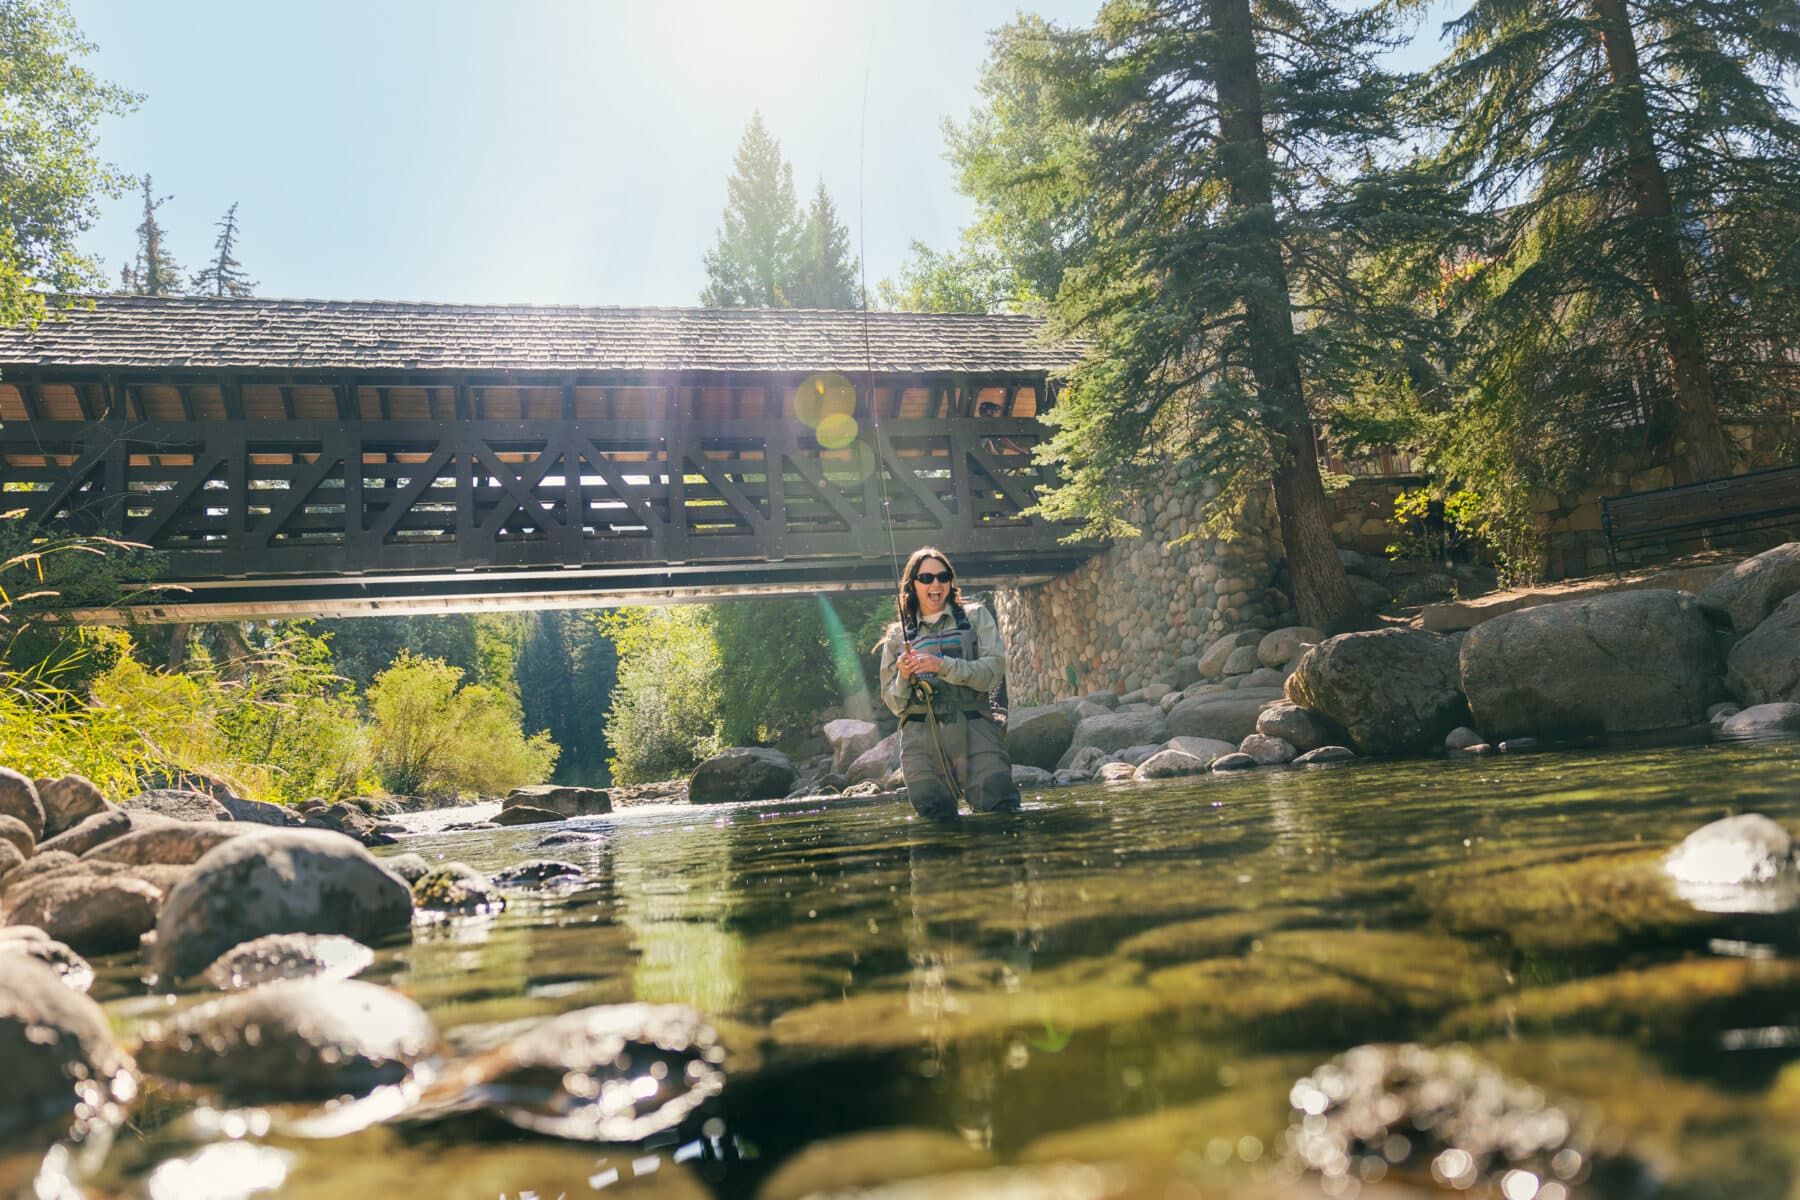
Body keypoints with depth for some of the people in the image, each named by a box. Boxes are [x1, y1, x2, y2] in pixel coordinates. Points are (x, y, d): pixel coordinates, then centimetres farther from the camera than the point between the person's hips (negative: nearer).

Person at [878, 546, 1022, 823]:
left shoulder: (976, 617, 9)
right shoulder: (897, 636, 13)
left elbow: (994, 671, -6)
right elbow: (894, 704, 12)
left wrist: (943, 666, -18)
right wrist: (904, 678, -9)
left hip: (974, 729, -1)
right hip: (921, 737, 1)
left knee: (999, 803, -15)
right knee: (937, 812, -8)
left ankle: (975, 788, 18)